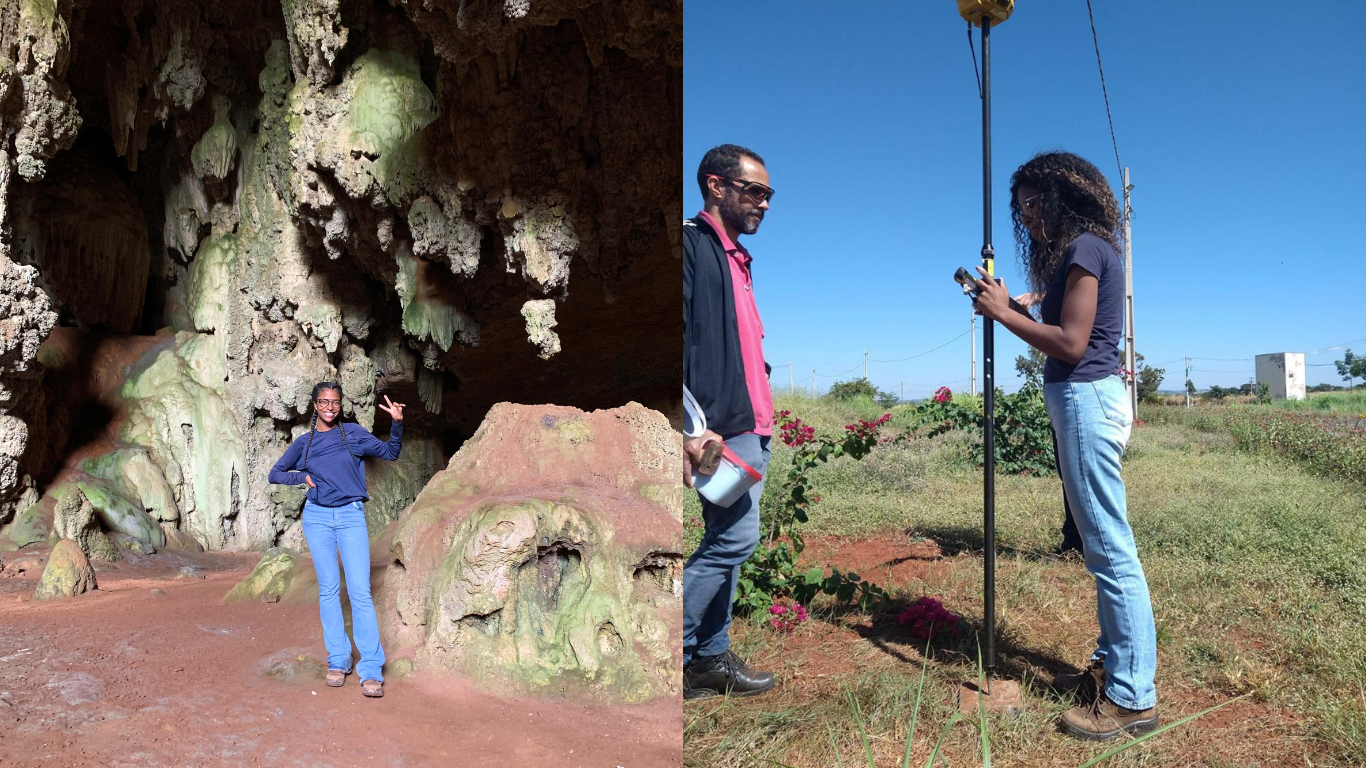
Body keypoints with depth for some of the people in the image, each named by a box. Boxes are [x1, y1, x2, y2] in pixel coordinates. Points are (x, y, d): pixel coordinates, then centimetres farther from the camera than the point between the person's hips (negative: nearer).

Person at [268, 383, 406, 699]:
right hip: (317, 517, 2)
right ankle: (338, 661, 14)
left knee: (360, 591, -9)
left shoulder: (354, 433, 5)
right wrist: (303, 477, -4)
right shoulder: (304, 442, 9)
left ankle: (371, 671, -9)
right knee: (329, 589, 4)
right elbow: (275, 474, 15)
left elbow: (390, 453, 6)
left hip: (351, 516, -2)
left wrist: (397, 423, -9)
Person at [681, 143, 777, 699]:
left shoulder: (735, 256, 20)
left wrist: (763, 416, 14)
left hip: (751, 425, 10)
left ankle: (711, 657, 21)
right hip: (724, 426, -9)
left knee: (727, 542, 12)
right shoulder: (691, 243, -8)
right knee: (734, 538, -11)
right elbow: (675, 341, -18)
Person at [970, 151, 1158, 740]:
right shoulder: (1085, 250, 18)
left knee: (1110, 548, -6)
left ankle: (1132, 697, 1)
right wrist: (1006, 306, 9)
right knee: (1103, 545, 15)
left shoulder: (1084, 249, -11)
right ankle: (1112, 665, 25)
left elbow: (1070, 344, -18)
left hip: (1087, 398, -10)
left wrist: (1004, 313, -11)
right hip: (1085, 399, 10)